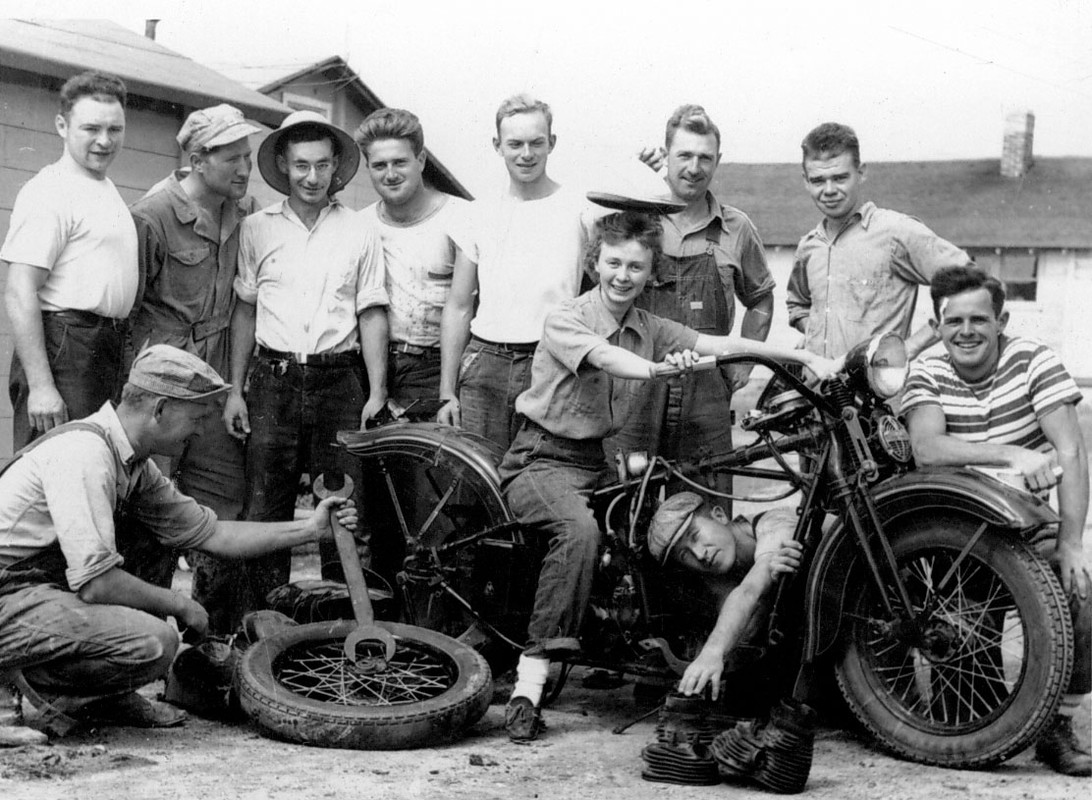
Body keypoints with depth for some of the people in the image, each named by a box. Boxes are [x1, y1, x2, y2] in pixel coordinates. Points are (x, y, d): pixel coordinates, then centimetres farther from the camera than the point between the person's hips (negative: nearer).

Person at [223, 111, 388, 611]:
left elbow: (372, 316, 6)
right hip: (274, 380, 0)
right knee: (264, 511, 0)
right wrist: (234, 389, 5)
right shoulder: (257, 228, 8)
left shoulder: (359, 234, 7)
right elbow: (245, 309, 10)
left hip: (339, 381, 0)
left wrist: (377, 392, -1)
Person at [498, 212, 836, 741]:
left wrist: (806, 357, -13)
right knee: (580, 530, -36)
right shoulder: (565, 320, -10)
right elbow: (606, 357, -30)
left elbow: (719, 344, -2)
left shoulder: (649, 329, 8)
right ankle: (530, 682, -35)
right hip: (542, 461, -6)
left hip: (600, 463, 6)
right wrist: (660, 368, -52)